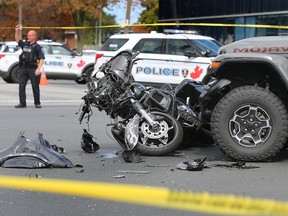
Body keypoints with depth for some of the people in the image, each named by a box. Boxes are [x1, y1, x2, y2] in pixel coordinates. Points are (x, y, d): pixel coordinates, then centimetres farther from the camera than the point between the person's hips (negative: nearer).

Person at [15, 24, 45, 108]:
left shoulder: (37, 47, -3)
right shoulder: (24, 44, 14)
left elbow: (42, 59, -9)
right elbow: (17, 39, 30)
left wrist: (39, 68, -21)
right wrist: (17, 31, 15)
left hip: (33, 69, -5)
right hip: (23, 68, 5)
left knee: (35, 86, 2)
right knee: (21, 86, -2)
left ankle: (37, 103, 12)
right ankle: (22, 103, -2)